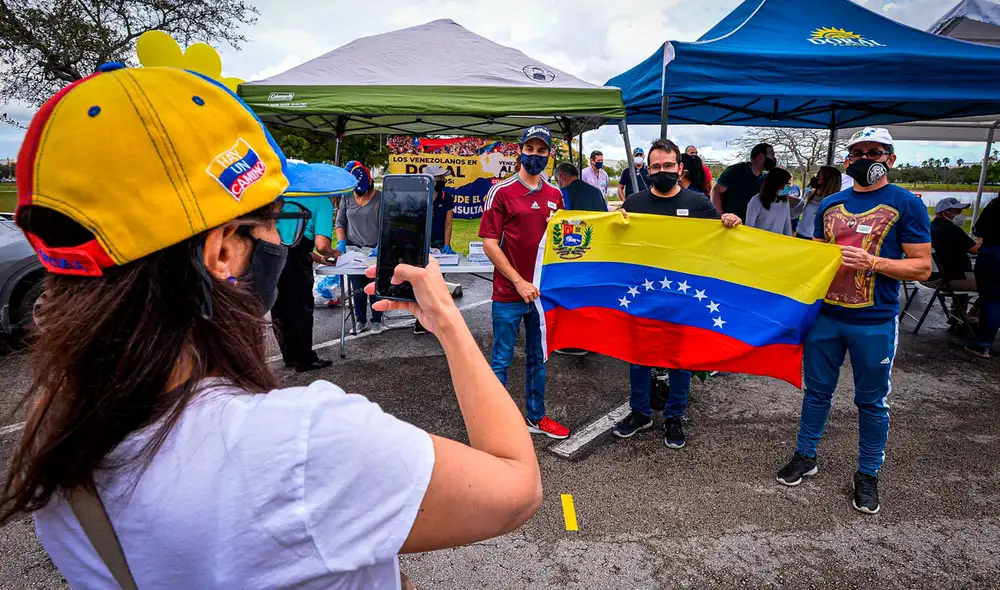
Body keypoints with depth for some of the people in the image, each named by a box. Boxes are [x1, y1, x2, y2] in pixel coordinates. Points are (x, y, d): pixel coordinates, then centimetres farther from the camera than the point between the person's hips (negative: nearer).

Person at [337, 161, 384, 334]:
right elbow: (340, 222, 8)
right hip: (353, 250, 3)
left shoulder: (381, 198, -8)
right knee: (357, 289, 9)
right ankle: (361, 320, 23)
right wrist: (341, 242, -6)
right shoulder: (347, 197, 2)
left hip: (375, 251, -3)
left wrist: (381, 246, -20)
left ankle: (376, 320, 20)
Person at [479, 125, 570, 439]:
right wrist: (519, 282, -15)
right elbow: (490, 243, -11)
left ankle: (536, 417, 33)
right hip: (509, 293, -5)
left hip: (544, 291, 5)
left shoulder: (555, 195, 9)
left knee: (538, 358, 17)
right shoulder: (501, 191, -7)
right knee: (501, 360, 5)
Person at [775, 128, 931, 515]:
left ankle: (868, 475, 26)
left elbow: (922, 267, -8)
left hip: (874, 322, -4)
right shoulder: (830, 205, 9)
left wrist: (872, 262, -21)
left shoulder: (906, 204, -5)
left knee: (871, 401, 9)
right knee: (817, 390, 14)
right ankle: (805, 456, 30)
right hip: (825, 314, 4)